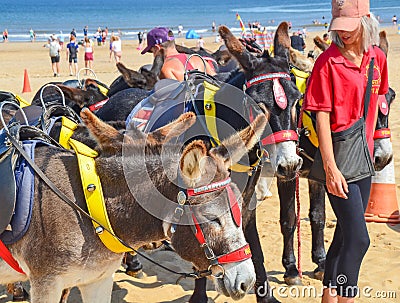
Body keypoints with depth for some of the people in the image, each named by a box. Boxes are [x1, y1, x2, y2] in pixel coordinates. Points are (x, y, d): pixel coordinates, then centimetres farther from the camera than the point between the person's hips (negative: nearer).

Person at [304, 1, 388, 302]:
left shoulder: (377, 58, 5)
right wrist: (331, 167, -21)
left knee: (347, 232, 15)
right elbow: (322, 117, -16)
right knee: (358, 238, -9)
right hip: (338, 155, -7)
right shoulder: (328, 61, -13)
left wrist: (369, 145, 15)